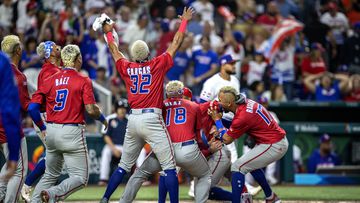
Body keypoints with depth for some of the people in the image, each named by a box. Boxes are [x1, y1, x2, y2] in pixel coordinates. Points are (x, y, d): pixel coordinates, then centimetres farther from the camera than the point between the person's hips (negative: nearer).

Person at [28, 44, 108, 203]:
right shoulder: (83, 81, -5)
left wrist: (42, 128, 17)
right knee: (80, 178, 0)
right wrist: (103, 119, 7)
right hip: (72, 133, -6)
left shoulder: (50, 80, 7)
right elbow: (91, 110, -14)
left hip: (51, 131, 6)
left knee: (50, 175, 21)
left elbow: (32, 108, 2)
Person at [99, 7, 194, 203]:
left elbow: (114, 50, 25)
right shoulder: (157, 65, -2)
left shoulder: (126, 68, 7)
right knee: (169, 166, -5)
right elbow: (175, 44, 7)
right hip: (152, 119, -5)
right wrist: (184, 21, 20)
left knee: (124, 165, 15)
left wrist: (108, 32, 42)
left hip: (133, 119, 5)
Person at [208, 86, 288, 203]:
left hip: (273, 147, -10)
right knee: (251, 165, 30)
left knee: (237, 167, -8)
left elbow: (226, 140, -11)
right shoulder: (246, 102, 1)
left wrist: (217, 120, -2)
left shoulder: (242, 117, -24)